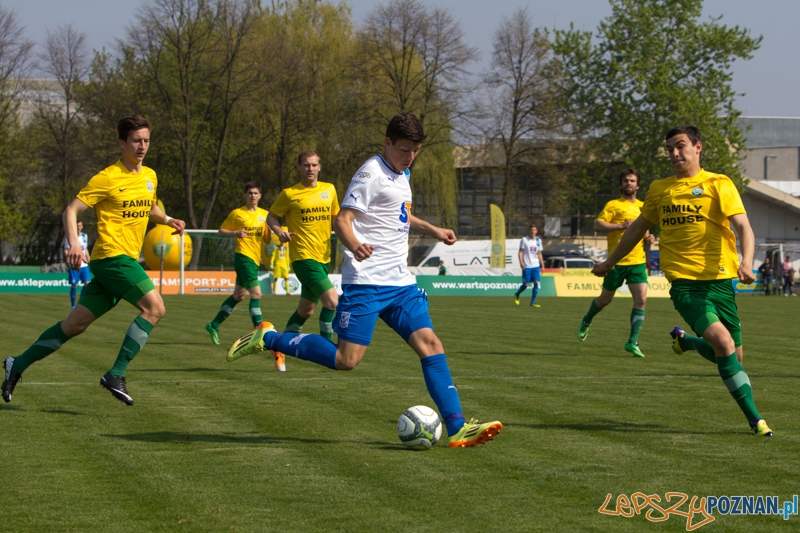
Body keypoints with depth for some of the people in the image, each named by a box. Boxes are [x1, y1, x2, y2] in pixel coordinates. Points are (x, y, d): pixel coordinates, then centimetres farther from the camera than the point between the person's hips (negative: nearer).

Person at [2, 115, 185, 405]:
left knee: (75, 324, 10)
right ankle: (116, 375, -16)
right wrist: (74, 243, -24)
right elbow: (71, 210, -8)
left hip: (127, 261, 8)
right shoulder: (107, 178, -8)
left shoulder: (150, 176, 14)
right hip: (112, 255, -8)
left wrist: (167, 220, 14)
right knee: (154, 307, -20)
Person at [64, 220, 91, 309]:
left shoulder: (84, 236, 13)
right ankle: (73, 305, 9)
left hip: (84, 265, 5)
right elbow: (66, 251, -5)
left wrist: (89, 261, 15)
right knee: (74, 285, -3)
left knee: (87, 283, -7)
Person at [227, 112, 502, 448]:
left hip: (400, 282, 8)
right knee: (347, 359, -13)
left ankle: (457, 429, -8)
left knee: (430, 344, -5)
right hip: (366, 280, -8)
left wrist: (432, 230, 36)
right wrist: (355, 245, -38)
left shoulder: (402, 175, 19)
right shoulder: (372, 173, -9)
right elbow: (342, 220, -18)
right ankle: (267, 339, 2)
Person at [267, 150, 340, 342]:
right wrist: (279, 231, -14)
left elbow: (336, 218, 22)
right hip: (303, 256, -6)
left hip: (324, 257, 6)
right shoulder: (289, 194, -3)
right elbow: (271, 217, 6)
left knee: (306, 310, 14)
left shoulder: (329, 190, 10)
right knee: (332, 301, -19)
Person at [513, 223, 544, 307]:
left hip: (536, 265, 4)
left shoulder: (538, 240, 10)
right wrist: (521, 262, -17)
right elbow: (520, 252, -4)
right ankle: (517, 295, 28)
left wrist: (542, 265, 12)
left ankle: (533, 302, -3)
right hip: (526, 266, -4)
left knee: (536, 283, -9)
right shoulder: (524, 240, -3)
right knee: (525, 284, -1)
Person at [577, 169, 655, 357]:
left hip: (638, 261, 4)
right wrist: (622, 225, -22)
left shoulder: (643, 207, 14)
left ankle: (633, 342, -7)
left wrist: (648, 237, 6)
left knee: (641, 299, -12)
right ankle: (587, 321, 41)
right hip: (617, 261, -4)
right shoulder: (614, 205, -3)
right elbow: (598, 225, -13)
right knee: (605, 298, 10)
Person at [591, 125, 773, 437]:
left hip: (719, 279, 0)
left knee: (733, 356, 5)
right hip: (683, 282, 0)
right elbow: (638, 229, 26)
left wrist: (746, 262, -29)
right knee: (722, 341, -22)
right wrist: (610, 262, 34)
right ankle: (754, 419, -14)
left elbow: (743, 227, -10)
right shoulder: (659, 189, 12)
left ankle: (684, 340, 36)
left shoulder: (719, 185, 1)